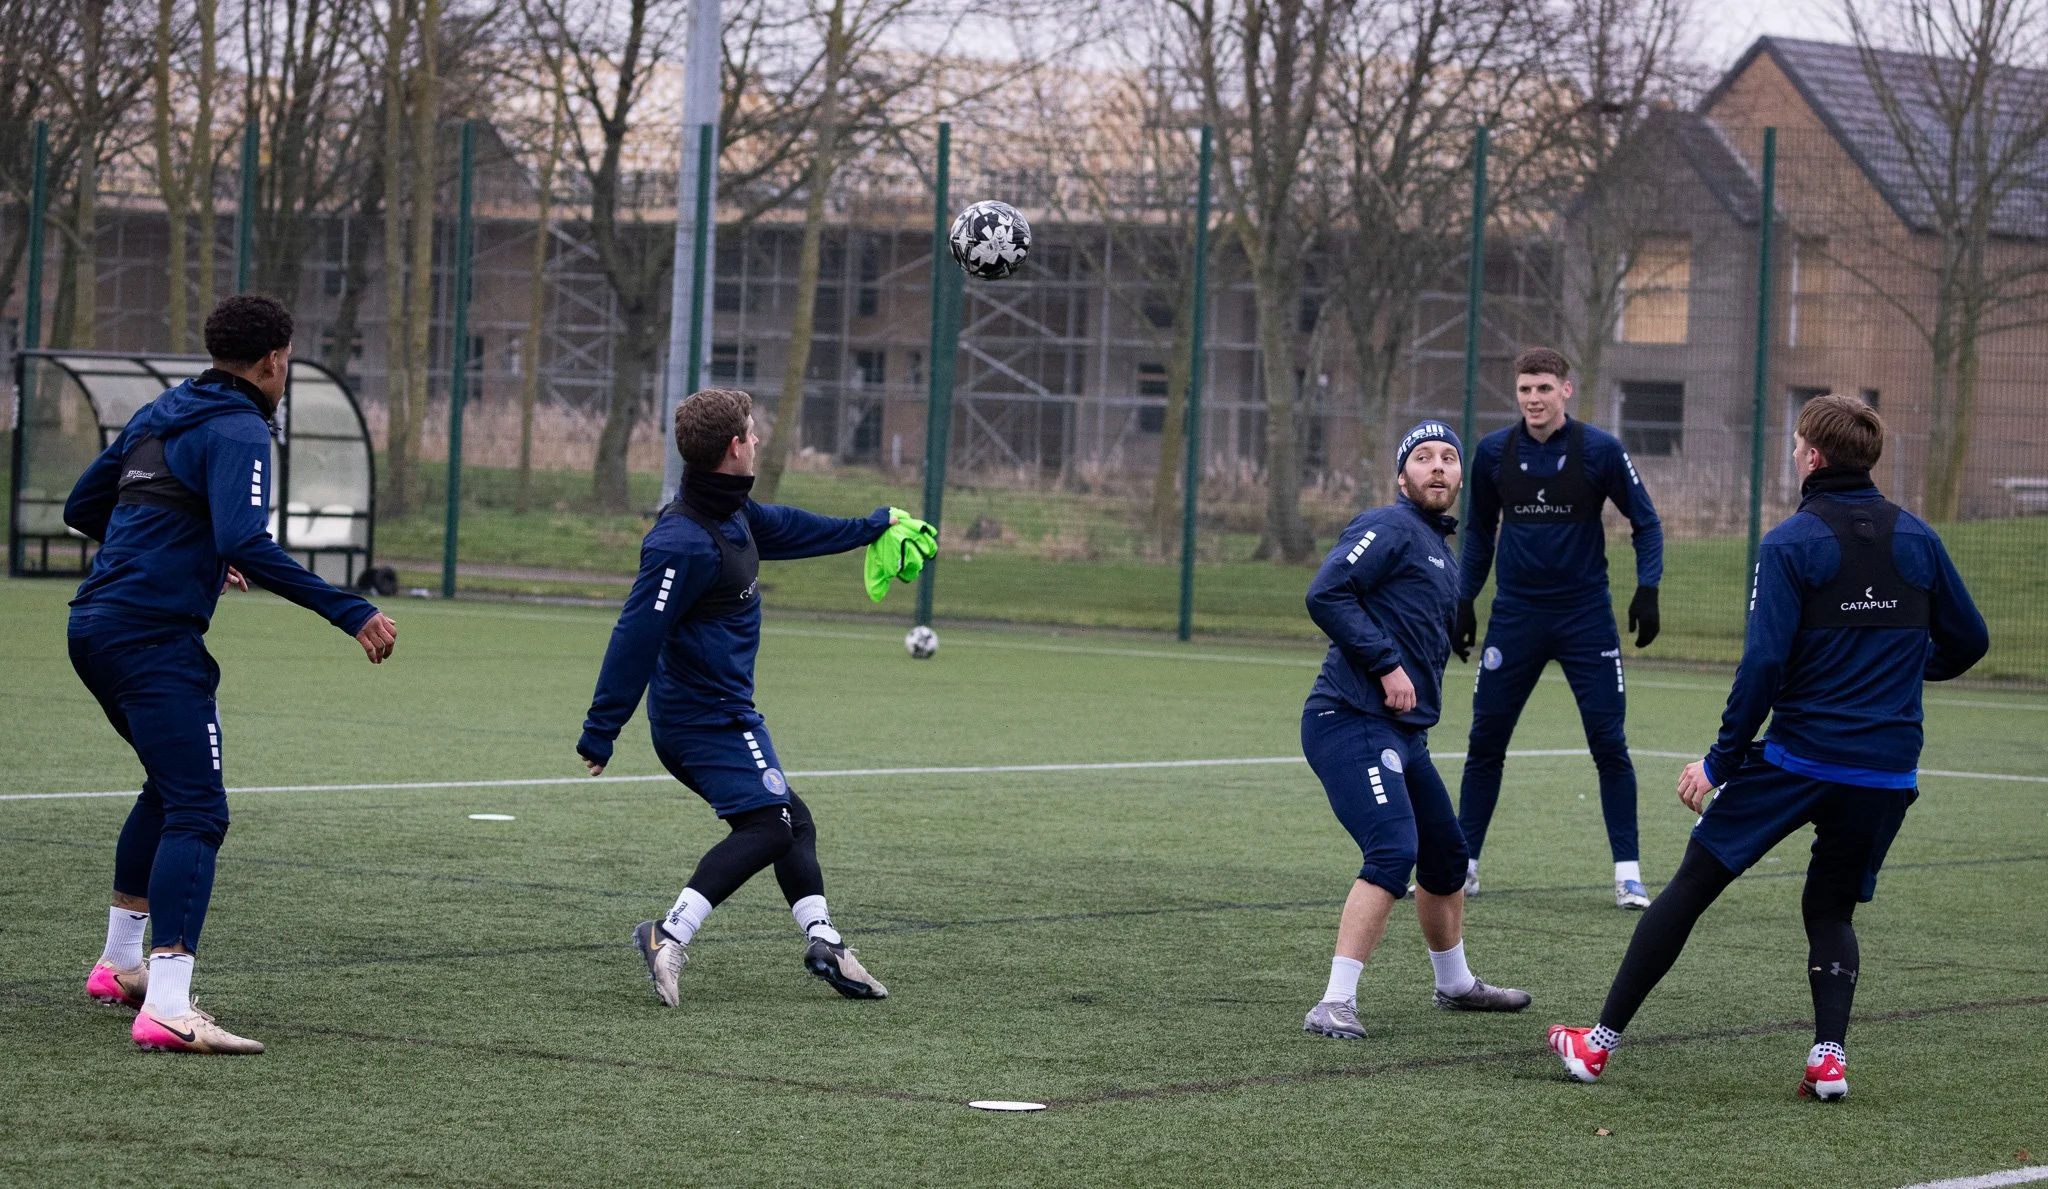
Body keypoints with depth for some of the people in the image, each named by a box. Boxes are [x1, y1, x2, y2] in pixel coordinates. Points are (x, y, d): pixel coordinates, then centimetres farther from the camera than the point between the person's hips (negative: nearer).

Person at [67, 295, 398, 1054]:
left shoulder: (158, 416, 18)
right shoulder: (237, 432, -10)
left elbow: (82, 508, 27)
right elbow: (247, 545, -24)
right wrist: (349, 613, -25)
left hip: (96, 628, 9)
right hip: (155, 639, -9)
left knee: (172, 787, 28)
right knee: (197, 813, -13)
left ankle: (120, 964, 34)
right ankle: (166, 1007, -25)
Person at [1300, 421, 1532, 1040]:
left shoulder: (1441, 551, 22)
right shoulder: (1390, 528, -8)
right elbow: (1326, 595, -20)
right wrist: (1386, 664, -20)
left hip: (1404, 732, 10)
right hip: (1351, 724, -10)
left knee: (1446, 855, 22)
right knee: (1394, 850, -23)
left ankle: (1455, 983, 42)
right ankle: (1335, 1005, -25)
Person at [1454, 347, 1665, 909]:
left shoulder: (1599, 450, -7)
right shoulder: (1493, 452, 1)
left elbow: (1645, 521, 1)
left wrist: (1647, 589, -11)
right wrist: (1465, 601, 12)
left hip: (1585, 615, -2)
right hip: (1514, 615, 3)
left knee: (1609, 744, -5)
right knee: (1485, 742, 4)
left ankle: (1627, 873, 2)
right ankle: (1462, 865, 14)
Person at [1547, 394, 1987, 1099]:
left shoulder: (1791, 544, -9)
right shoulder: (1917, 539, 5)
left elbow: (1764, 663, -14)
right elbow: (1968, 640, 13)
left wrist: (1720, 761, -7)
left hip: (1798, 757, -4)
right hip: (1889, 771, 4)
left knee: (1691, 886, 7)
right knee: (1831, 911, 20)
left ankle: (1601, 1041, 10)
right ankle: (1829, 1056, -2)